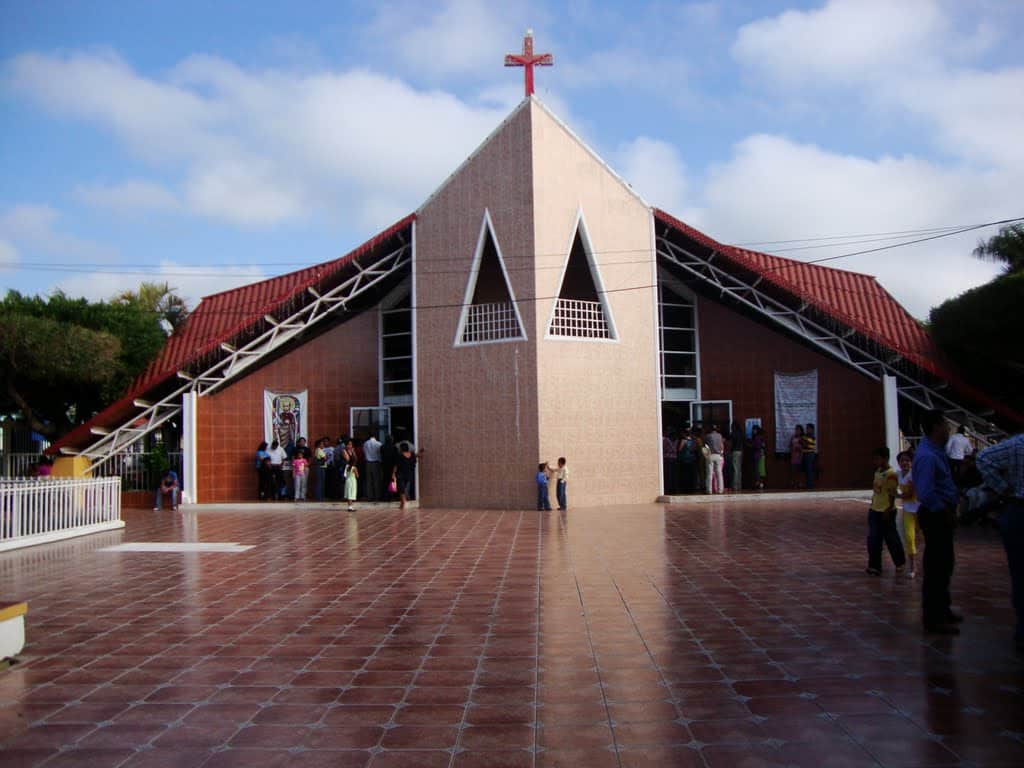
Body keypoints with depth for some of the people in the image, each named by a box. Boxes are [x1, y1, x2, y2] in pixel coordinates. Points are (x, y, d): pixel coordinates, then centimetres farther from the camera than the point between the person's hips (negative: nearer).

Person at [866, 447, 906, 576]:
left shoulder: (891, 474, -16)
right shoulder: (878, 472, 10)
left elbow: (892, 494, -18)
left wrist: (888, 510, -21)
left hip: (886, 512, -8)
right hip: (874, 511, 8)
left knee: (891, 539, 5)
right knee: (873, 540, 6)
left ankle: (900, 563, 24)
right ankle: (874, 566, 11)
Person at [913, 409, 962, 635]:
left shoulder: (936, 451, 10)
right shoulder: (927, 456, -23)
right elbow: (926, 493, -30)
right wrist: (945, 512, -18)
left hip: (941, 516, 11)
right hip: (935, 516, -11)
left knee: (945, 564, 21)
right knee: (936, 567, -3)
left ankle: (941, 610, 35)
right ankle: (933, 619, 5)